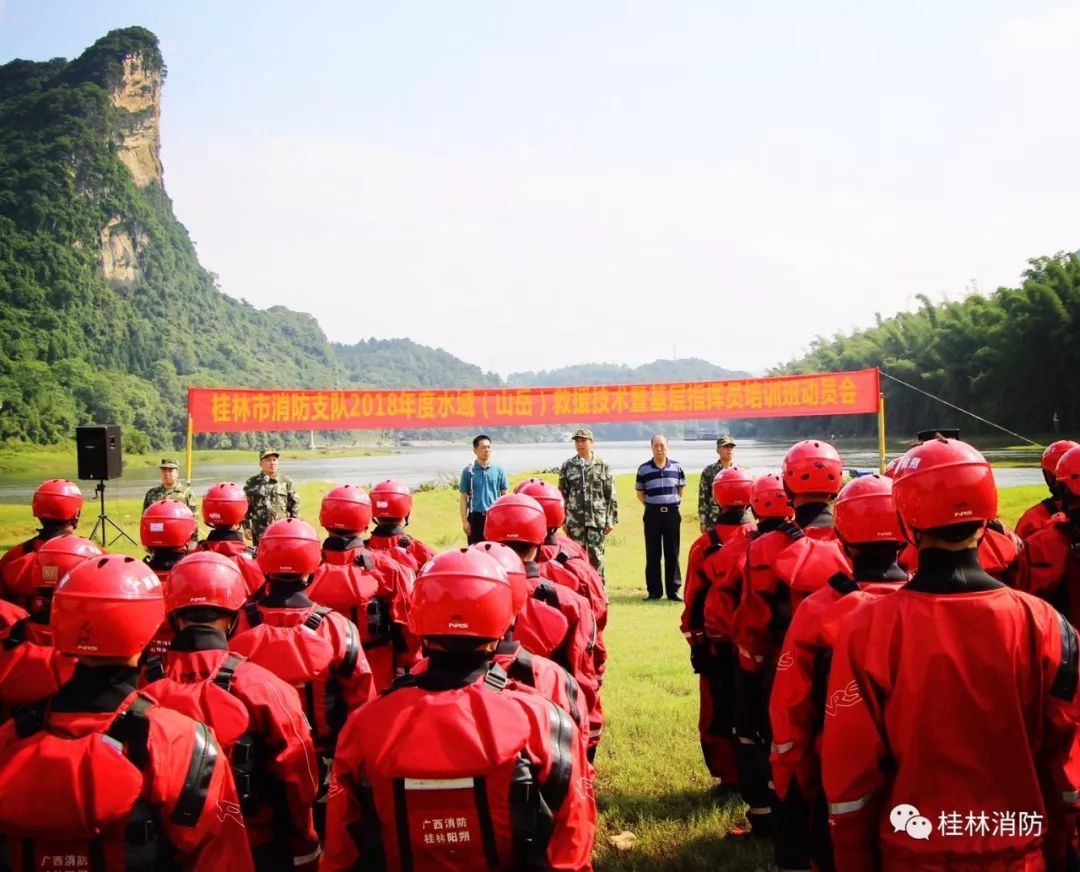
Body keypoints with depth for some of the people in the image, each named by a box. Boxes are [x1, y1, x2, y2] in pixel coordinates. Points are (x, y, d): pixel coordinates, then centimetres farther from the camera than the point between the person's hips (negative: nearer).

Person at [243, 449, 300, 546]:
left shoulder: (286, 482, 6)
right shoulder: (251, 483, 5)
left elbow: (295, 505, 7)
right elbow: (245, 507, 7)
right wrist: (247, 527, 0)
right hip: (260, 532, 0)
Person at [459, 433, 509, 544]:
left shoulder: (499, 470, 3)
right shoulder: (468, 471, -1)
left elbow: (504, 495, 8)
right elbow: (464, 497, 2)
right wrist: (464, 521, -4)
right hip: (476, 517, -1)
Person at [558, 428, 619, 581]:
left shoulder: (603, 466, 3)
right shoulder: (567, 466, 6)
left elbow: (611, 495, 3)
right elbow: (562, 495, 8)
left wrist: (611, 519, -1)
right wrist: (563, 520, 4)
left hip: (598, 520, -1)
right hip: (574, 521, 1)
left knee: (597, 558, 2)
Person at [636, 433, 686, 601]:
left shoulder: (676, 467, 4)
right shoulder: (644, 469, 1)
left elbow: (681, 488, 15)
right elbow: (640, 493, 9)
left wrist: (675, 502, 6)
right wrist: (650, 505, 1)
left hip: (672, 513, 1)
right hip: (652, 513, -1)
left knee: (672, 553, 4)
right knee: (652, 554, 4)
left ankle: (673, 590, 10)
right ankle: (654, 590, 11)